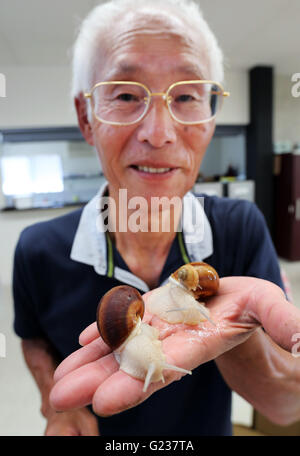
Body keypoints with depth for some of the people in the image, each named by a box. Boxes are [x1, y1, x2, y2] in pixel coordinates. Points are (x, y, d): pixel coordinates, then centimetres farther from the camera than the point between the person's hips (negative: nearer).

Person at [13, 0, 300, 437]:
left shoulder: (241, 227, -24)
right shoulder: (40, 251, -23)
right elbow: (36, 340, -2)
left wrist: (236, 340, -43)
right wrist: (58, 407, -20)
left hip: (212, 429, 1)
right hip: (90, 429, 0)